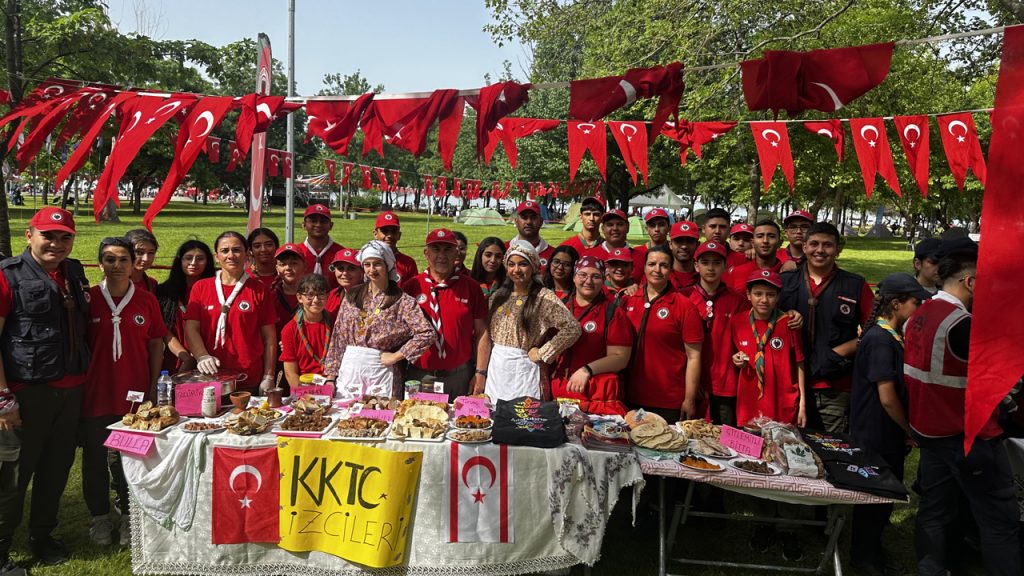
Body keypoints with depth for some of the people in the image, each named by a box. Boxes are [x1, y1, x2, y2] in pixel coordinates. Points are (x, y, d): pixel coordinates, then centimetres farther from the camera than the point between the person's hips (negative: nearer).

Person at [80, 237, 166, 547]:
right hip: (95, 392, 0)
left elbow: (156, 344, 4)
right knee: (94, 458, 12)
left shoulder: (146, 300, -1)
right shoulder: (87, 298, -4)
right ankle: (100, 516, 29)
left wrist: (153, 386, 1)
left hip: (134, 394, 0)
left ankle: (129, 516, 26)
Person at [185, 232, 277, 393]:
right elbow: (191, 328, 1)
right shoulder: (200, 287, 8)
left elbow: (269, 337, 3)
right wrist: (202, 356, -17)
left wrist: (268, 378, -1)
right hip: (209, 377, 1)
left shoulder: (258, 291, 4)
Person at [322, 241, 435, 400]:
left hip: (380, 370, -3)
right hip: (348, 369, 3)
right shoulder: (351, 296, 8)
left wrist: (395, 356, -11)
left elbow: (427, 334, -14)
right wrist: (331, 376, 4)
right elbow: (338, 337, 9)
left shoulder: (402, 301, -4)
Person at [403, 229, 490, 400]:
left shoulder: (470, 287, 1)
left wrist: (481, 372, -2)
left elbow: (481, 333, 2)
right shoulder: (411, 287, 1)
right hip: (419, 374, 0)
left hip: (459, 375, 0)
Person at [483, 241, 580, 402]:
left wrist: (542, 353, -14)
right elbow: (487, 336, 11)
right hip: (495, 369, 5)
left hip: (524, 371, -5)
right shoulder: (498, 296, 9)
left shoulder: (544, 297, -8)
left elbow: (572, 328, -18)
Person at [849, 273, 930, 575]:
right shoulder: (881, 339, -22)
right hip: (877, 437, -9)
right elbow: (887, 398, -23)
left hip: (887, 436, 9)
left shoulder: (891, 336, 8)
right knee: (876, 499, 6)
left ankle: (869, 551, 36)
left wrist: (907, 431, 11)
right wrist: (910, 432, -8)